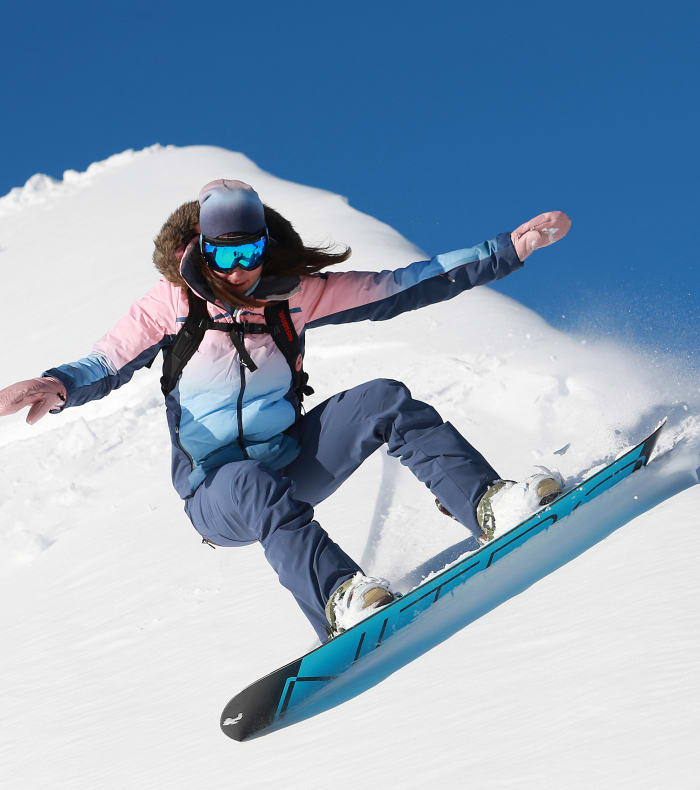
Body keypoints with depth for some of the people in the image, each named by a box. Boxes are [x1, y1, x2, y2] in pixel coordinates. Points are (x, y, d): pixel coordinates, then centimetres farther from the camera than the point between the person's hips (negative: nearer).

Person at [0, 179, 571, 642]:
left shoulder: (293, 293, -2)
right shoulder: (173, 303, -6)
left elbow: (400, 289, -2)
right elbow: (105, 364, -7)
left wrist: (508, 251, -4)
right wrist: (57, 388, -31)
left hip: (292, 466, 3)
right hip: (216, 496, -3)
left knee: (384, 401, -18)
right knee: (255, 482, -39)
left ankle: (488, 504, -29)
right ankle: (339, 597, -58)